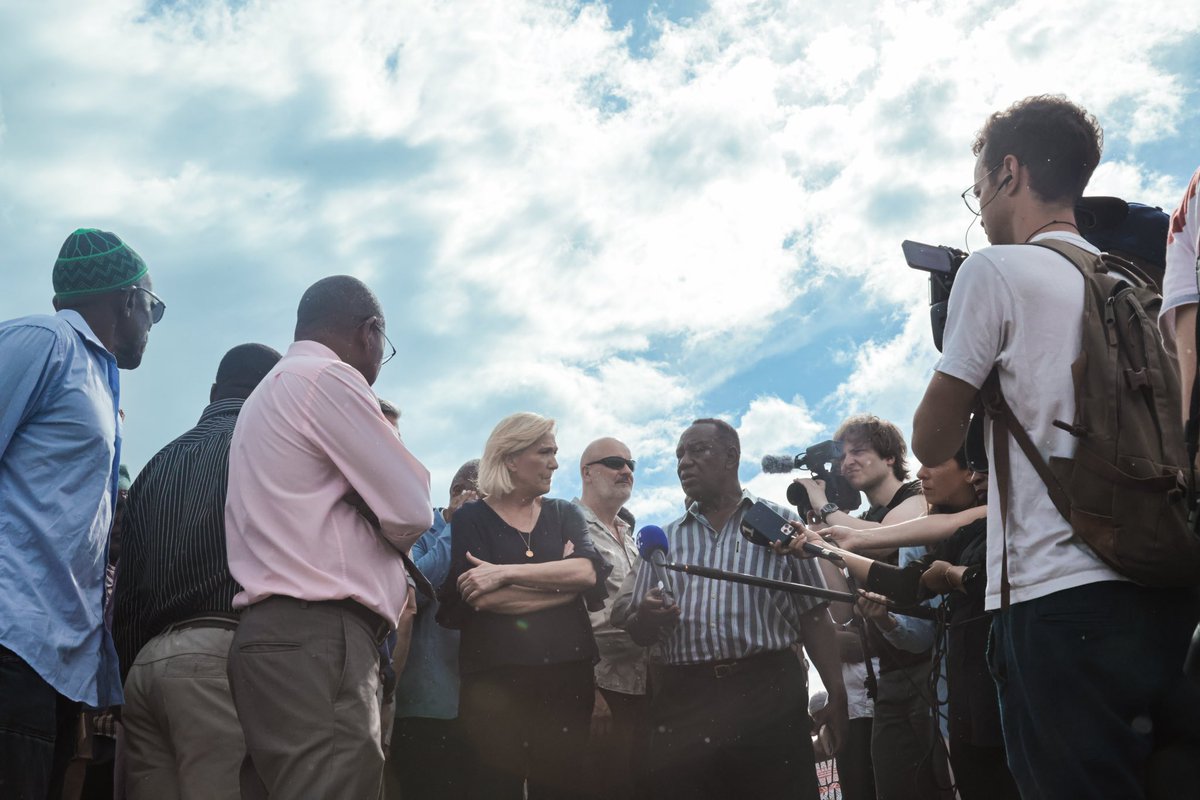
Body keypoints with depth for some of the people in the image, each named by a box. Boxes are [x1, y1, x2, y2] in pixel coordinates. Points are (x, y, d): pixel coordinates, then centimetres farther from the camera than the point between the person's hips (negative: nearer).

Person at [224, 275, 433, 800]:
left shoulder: (268, 392, 28)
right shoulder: (329, 378, -2)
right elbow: (411, 511, -3)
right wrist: (394, 537, 16)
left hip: (275, 634, 10)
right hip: (320, 638, -10)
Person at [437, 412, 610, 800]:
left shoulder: (564, 514, 13)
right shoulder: (471, 518, 3)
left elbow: (589, 571, -7)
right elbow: (478, 597, -12)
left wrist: (504, 572, -15)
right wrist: (562, 580, -6)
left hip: (567, 676, 4)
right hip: (495, 679, -3)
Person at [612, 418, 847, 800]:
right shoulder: (664, 540, 16)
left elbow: (813, 616, 4)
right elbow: (638, 632, 14)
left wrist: (836, 693, -6)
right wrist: (646, 617, -10)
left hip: (770, 695, -2)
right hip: (682, 701, 2)